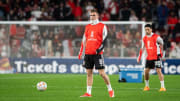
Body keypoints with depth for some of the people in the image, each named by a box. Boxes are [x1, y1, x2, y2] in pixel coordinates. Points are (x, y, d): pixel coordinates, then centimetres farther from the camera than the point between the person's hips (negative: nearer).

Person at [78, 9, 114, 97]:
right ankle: (88, 93, 7)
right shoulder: (87, 27, 16)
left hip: (97, 53, -5)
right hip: (88, 53, 5)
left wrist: (99, 49, -16)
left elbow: (104, 40, -4)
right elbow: (84, 40, 20)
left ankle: (110, 90, 7)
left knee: (102, 73, -7)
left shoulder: (102, 26, 0)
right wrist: (81, 51, 15)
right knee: (89, 73, 5)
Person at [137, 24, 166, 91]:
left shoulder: (156, 37, -11)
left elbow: (161, 45, -1)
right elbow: (143, 48, 19)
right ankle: (147, 86, 18)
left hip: (156, 57, -5)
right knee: (146, 71, 2)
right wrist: (140, 56, 17)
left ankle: (162, 87, -9)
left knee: (158, 71, -12)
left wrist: (162, 54, -8)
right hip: (149, 57, 6)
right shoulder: (145, 38, 7)